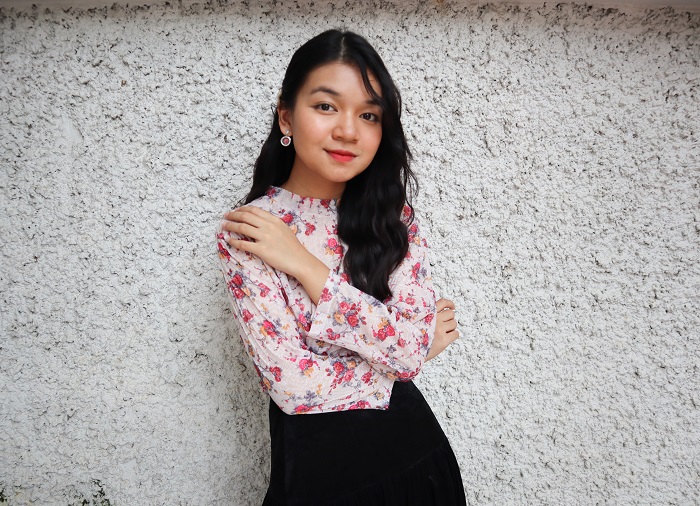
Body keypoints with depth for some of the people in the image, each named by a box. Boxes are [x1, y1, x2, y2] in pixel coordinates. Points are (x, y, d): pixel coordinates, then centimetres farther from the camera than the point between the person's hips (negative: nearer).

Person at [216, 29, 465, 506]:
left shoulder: (392, 215, -4)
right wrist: (403, 352, -12)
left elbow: (413, 348, -16)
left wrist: (303, 264, -20)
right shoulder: (246, 232, -14)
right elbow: (292, 385, -20)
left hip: (413, 443, 4)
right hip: (316, 458, -3)